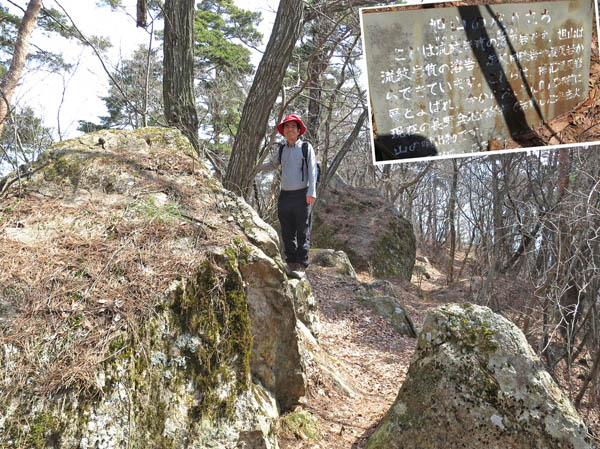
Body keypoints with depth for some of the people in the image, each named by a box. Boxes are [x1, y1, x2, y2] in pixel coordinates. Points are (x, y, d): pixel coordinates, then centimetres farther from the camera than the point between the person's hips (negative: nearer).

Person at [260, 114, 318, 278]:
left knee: (302, 233, -4)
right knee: (287, 233, 4)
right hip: (285, 196, 4)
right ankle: (291, 264, 11)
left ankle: (301, 266, -3)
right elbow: (272, 164, 34)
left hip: (302, 195, -4)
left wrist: (311, 192, -16)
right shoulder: (281, 150, 15)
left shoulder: (306, 147, 4)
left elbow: (312, 170, -4)